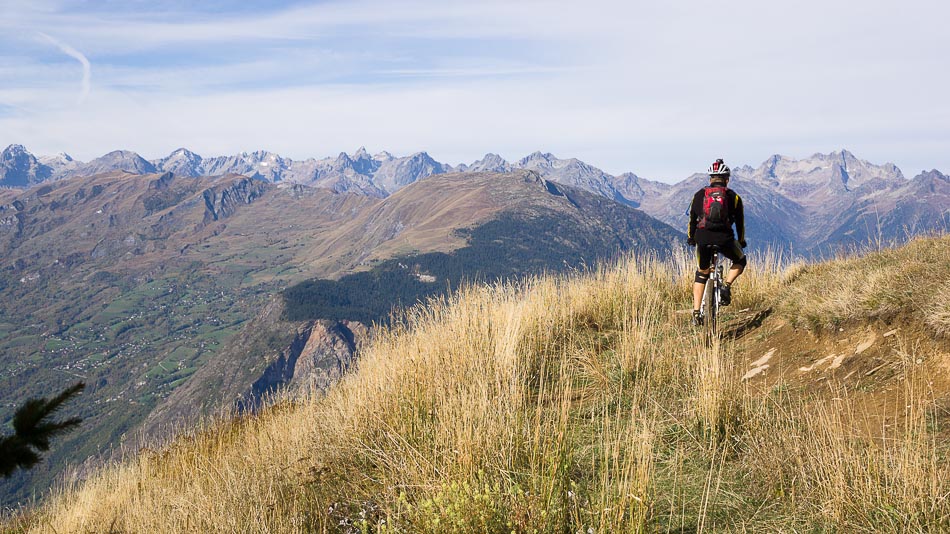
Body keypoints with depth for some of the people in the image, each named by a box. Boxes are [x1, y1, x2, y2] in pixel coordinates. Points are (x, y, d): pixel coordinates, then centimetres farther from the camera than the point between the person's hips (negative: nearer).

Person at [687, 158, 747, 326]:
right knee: (740, 261, 28)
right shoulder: (733, 196, 12)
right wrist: (741, 241, 35)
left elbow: (692, 219, 21)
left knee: (702, 273, 22)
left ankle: (696, 312, 13)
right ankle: (726, 286, 2)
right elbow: (740, 222, 19)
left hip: (703, 238, 2)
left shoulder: (699, 195, 15)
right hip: (725, 239, -2)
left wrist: (690, 238, 37)